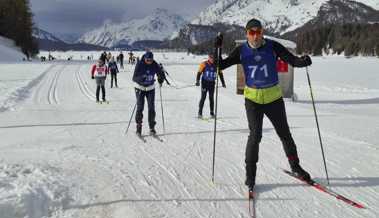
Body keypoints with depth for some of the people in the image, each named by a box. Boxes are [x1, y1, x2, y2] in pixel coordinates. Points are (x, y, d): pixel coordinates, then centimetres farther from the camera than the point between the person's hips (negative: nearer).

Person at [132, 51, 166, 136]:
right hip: (140, 88, -1)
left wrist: (161, 79, -28)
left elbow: (161, 75, -6)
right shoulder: (139, 65, -18)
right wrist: (141, 78, -41)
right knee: (140, 107, -8)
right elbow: (134, 78, -20)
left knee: (151, 108, -7)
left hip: (151, 88, 2)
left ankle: (152, 127, 3)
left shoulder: (155, 65, -12)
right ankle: (139, 126, 8)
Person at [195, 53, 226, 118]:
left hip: (212, 84, 3)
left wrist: (223, 83, 11)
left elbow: (220, 74, 14)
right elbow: (199, 73, -4)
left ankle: (212, 113, 14)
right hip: (204, 83, -3)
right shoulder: (204, 64, -5)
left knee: (211, 98, 6)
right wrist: (197, 81, -16)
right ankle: (200, 113, -1)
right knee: (203, 98, -6)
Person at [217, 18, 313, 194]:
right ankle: (250, 174, 5)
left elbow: (292, 60, -10)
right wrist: (217, 51, -18)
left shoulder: (273, 47, -7)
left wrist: (303, 61, -31)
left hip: (274, 98, 1)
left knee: (284, 133, 11)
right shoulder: (241, 51, -3)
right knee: (255, 135, -9)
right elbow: (221, 65, -1)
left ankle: (295, 166, 32)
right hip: (252, 98, -1)